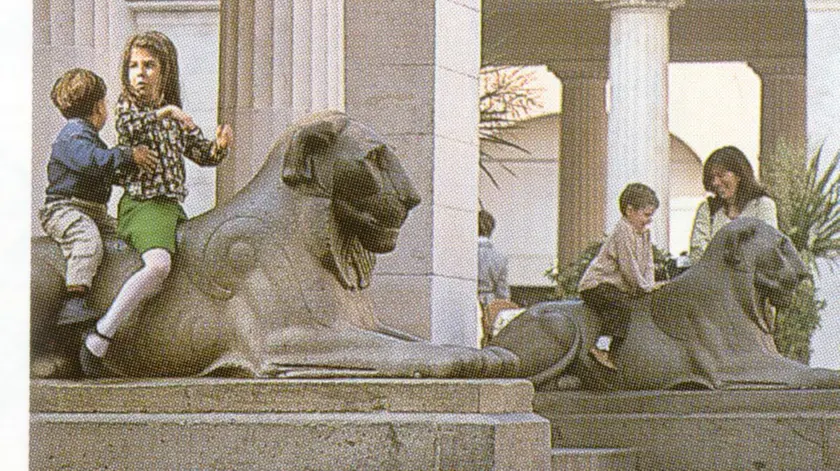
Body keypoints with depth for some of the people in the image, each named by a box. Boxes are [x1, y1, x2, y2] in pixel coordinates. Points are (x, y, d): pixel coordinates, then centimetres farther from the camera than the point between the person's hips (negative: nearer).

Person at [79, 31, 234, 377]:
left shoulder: (177, 118, 16)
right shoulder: (127, 106, 1)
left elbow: (203, 154, 16)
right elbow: (128, 126, -21)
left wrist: (220, 146, -5)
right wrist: (163, 112, -31)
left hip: (174, 206, 7)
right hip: (142, 204, -7)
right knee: (159, 265, -31)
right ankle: (98, 340, -32)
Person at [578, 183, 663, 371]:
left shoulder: (644, 233, 14)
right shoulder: (623, 232, -17)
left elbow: (647, 262, 16)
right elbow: (629, 268, -20)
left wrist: (650, 285, 0)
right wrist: (646, 287, -11)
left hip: (619, 286, 10)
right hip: (597, 285, -10)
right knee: (622, 305, -33)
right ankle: (602, 348, -39)